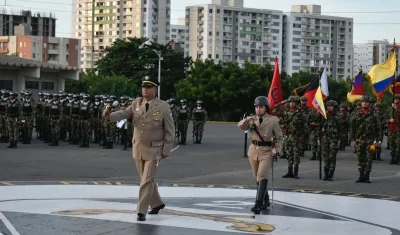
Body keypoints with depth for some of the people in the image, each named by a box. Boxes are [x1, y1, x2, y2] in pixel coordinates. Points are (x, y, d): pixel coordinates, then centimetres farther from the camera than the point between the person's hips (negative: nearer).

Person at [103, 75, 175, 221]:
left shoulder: (163, 107, -10)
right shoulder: (136, 104, 1)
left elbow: (170, 130, -7)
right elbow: (124, 113, -13)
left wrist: (166, 150, -10)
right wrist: (110, 116, -34)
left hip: (154, 150, -5)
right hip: (138, 148, 5)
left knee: (147, 180, -9)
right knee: (146, 179, 16)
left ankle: (141, 211, -5)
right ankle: (157, 204, 35)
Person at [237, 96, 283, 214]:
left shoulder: (273, 120, -2)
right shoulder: (252, 120, 8)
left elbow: (279, 138, 2)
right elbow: (240, 126, -5)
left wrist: (276, 150, -12)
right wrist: (247, 120, -25)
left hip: (267, 152, -5)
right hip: (254, 150, 5)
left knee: (262, 176, -18)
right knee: (257, 177, 14)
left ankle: (258, 204, -23)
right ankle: (266, 200, 31)